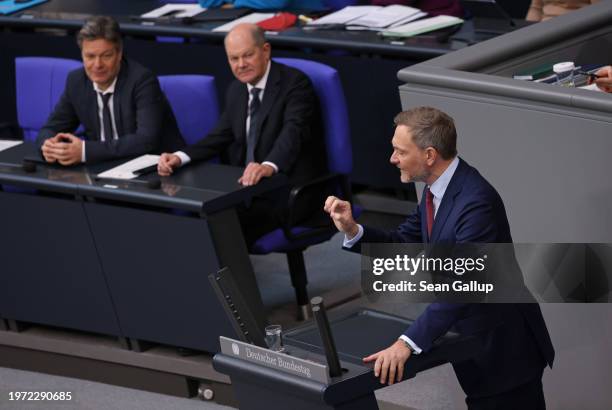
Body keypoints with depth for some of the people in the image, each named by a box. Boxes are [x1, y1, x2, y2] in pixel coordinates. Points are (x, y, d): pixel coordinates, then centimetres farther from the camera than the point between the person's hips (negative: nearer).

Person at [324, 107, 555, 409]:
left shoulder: (476, 201, -28)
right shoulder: (437, 190, 1)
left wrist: (407, 342, -41)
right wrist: (352, 230, -8)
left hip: (503, 348, -9)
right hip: (471, 338, 9)